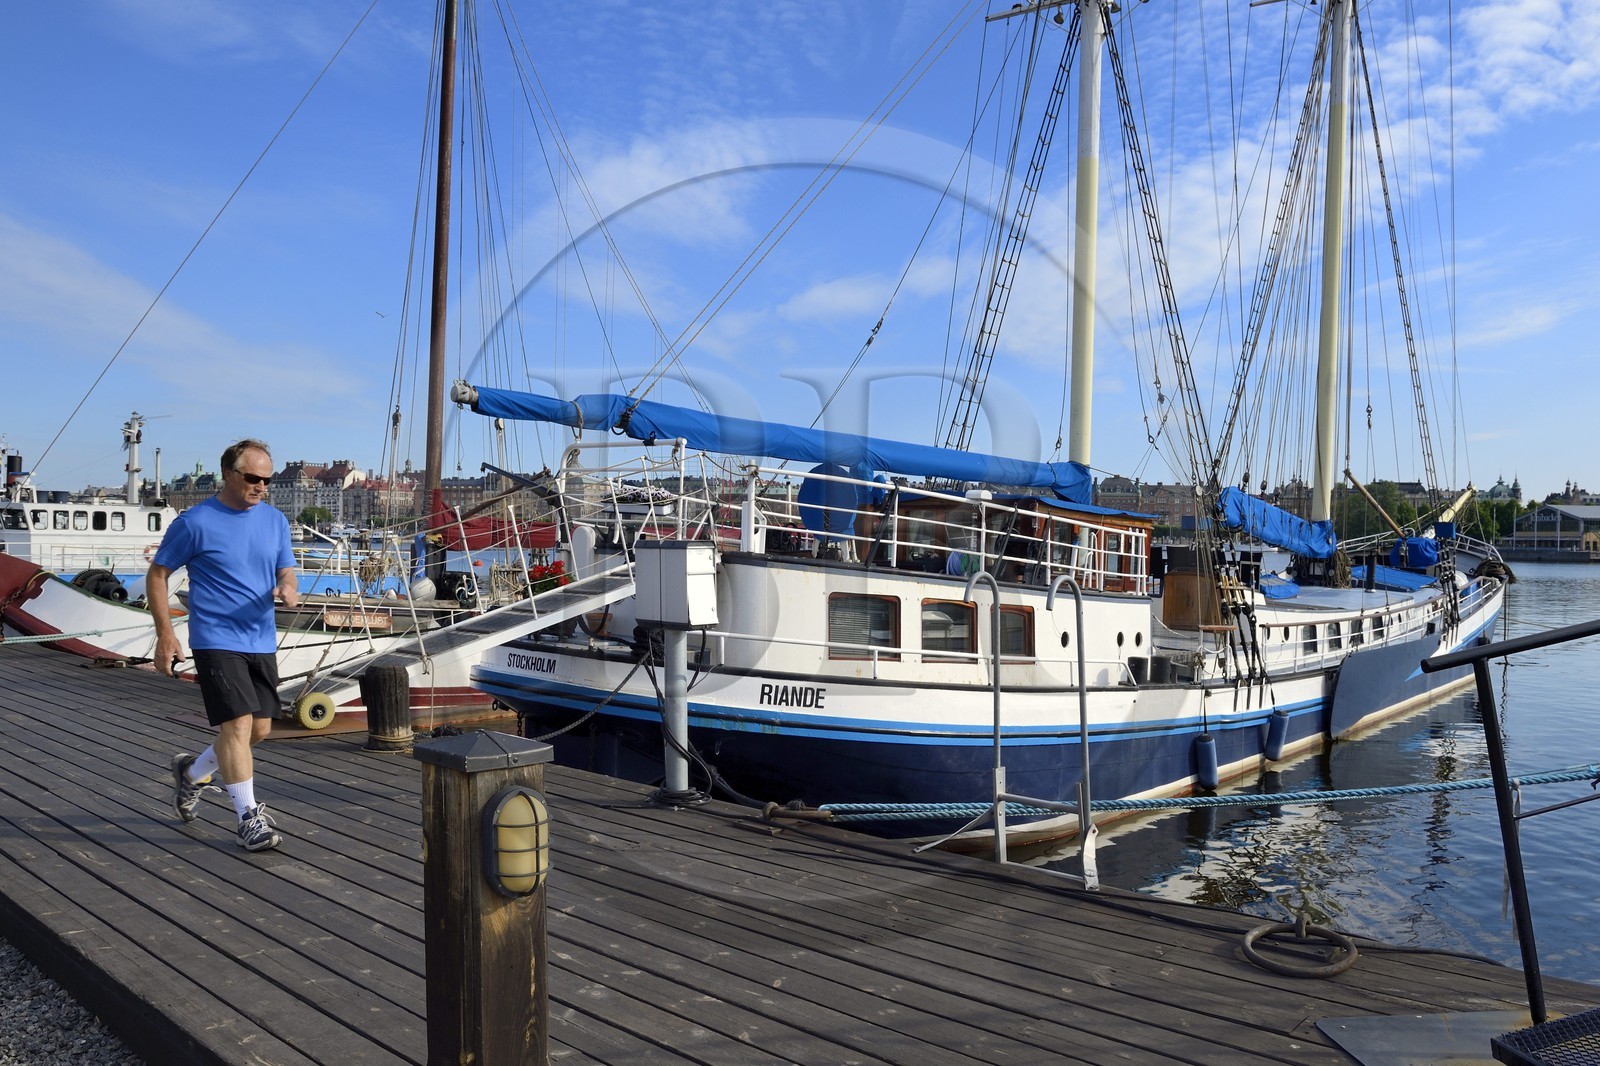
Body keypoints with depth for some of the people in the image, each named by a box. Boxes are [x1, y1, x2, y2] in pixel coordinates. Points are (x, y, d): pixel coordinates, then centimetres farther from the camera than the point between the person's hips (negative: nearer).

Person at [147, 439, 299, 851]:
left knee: (259, 730, 11)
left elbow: (286, 572, 11)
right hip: (216, 642, -6)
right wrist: (165, 634, -6)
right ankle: (249, 817, -1)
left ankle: (192, 772, 36)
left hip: (262, 642, 6)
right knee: (238, 724, -12)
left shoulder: (275, 520, 7)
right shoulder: (195, 522, -8)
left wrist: (288, 589, -14)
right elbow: (157, 575, 0)